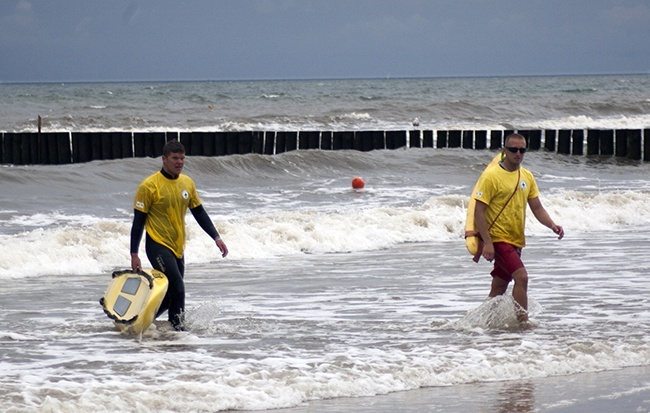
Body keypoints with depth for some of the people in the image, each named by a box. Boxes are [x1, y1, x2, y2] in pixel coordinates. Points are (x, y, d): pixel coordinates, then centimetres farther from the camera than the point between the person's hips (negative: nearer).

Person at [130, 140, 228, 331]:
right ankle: (178, 329, -8)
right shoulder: (149, 186, -11)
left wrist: (216, 238, 6)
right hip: (158, 245, -7)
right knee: (177, 290, -17)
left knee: (170, 296, 10)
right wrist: (134, 255, -11)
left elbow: (199, 213, 15)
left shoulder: (187, 183, 6)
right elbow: (138, 221, -9)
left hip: (178, 248, 7)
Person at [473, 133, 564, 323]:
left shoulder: (527, 177, 9)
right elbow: (479, 212, -14)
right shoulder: (491, 176, -12)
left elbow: (537, 208, 12)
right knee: (521, 276, -22)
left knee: (499, 287, 13)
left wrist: (552, 225, -8)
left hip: (516, 241, 7)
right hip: (498, 238, -7)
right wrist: (487, 243, -21)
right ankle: (523, 321, -20)